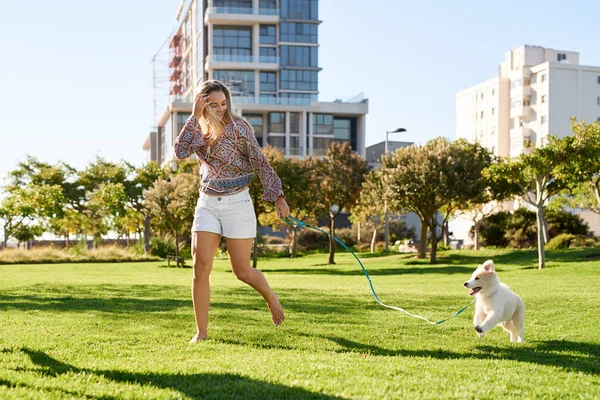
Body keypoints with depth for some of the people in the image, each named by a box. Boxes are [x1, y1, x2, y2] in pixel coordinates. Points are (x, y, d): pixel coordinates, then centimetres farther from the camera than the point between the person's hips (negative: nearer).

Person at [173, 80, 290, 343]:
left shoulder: (238, 126, -9)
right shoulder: (198, 129, 4)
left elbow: (260, 163, -8)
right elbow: (180, 152, -14)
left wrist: (277, 196, -12)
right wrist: (195, 117, -17)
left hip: (237, 203, -3)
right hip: (207, 203, 4)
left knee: (242, 271, 3)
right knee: (200, 266, -8)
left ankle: (271, 298, 35)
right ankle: (201, 332, 2)